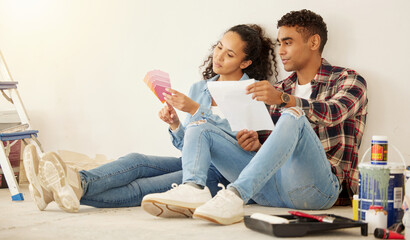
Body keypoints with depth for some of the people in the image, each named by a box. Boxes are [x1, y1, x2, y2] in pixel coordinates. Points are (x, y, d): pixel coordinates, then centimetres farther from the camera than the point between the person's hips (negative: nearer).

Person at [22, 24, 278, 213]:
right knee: (136, 161, -23)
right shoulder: (199, 88, 20)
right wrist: (175, 124, -3)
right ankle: (78, 182, -42)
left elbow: (242, 138, -14)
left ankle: (76, 189, -48)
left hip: (223, 173, -6)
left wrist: (196, 110, -16)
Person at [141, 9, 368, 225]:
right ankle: (194, 190, -31)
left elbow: (335, 113, -17)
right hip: (271, 188, 6)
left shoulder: (347, 79, 7)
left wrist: (283, 99, -32)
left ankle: (235, 195, -45)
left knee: (293, 117, -33)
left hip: (317, 186, -5)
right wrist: (256, 143, -4)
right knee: (200, 128, 0)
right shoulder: (280, 89, 23)